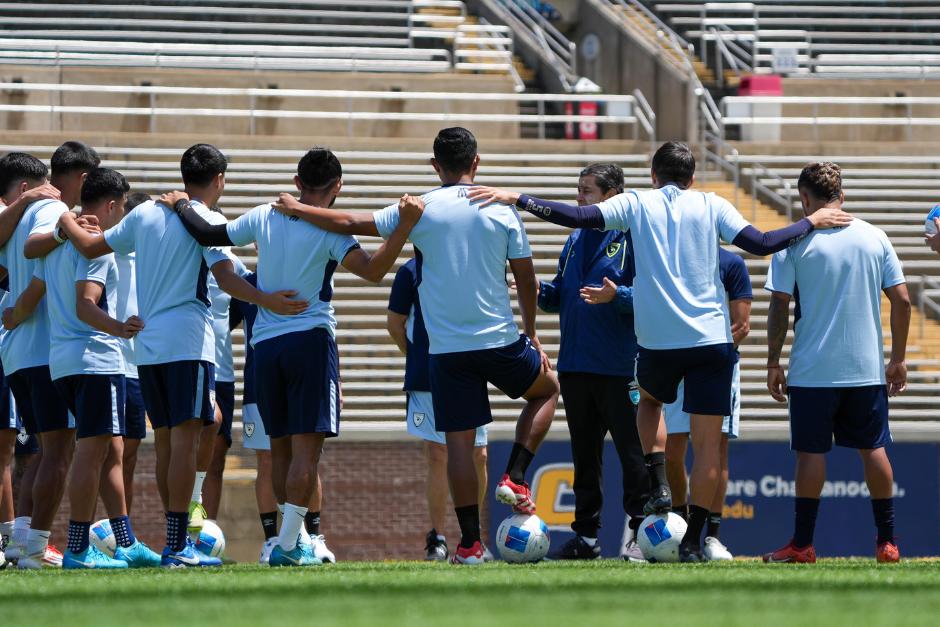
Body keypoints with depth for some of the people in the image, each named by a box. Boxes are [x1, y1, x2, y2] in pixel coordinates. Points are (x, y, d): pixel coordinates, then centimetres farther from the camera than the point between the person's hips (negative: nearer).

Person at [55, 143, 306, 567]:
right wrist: (266, 301, -24)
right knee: (185, 438, -9)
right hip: (187, 341, -7)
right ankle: (176, 546, -16)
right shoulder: (207, 222, -5)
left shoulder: (144, 214, 13)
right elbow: (225, 278, -17)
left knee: (165, 440, 12)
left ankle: (177, 539, 16)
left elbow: (90, 247, 19)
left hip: (146, 343, 7)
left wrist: (66, 223, 37)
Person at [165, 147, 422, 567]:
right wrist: (406, 226, -24)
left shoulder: (264, 217, 6)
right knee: (307, 444, -7)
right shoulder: (328, 230, -7)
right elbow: (372, 270, -20)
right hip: (310, 339, -5)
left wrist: (181, 205, 27)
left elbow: (208, 235, 10)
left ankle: (291, 537, 16)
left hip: (265, 344, 5)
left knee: (280, 446, 13)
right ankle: (288, 544, -14)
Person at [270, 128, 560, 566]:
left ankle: (470, 543, 1)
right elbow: (527, 281, 4)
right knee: (547, 389, 26)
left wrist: (297, 210, 13)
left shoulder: (420, 210, -3)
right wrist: (530, 331, 20)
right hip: (501, 340, 0)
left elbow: (351, 224, -1)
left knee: (459, 441, 3)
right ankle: (515, 478, 10)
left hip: (447, 348, 0)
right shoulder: (502, 212, 0)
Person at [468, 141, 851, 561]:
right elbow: (760, 244, -4)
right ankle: (693, 542, 1)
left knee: (649, 399, 32)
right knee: (708, 445, 4)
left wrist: (516, 199, -2)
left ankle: (658, 486, 12)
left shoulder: (637, 204, 4)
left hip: (657, 341, 1)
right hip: (711, 338, -1)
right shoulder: (711, 206, 5)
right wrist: (811, 222, 10)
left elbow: (578, 217, -7)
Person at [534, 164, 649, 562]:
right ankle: (586, 535, 17)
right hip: (575, 365, 7)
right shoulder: (575, 240, 15)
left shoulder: (634, 236, -7)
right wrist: (540, 291, 0)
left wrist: (616, 296, -28)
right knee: (584, 454, 12)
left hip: (620, 367, -7)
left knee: (633, 453, -4)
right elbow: (560, 297, 20)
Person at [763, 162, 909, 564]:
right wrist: (898, 359, 12)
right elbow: (901, 300, 4)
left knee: (811, 452, 2)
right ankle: (887, 542, 11)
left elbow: (779, 306, -7)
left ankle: (802, 544, 4)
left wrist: (774, 363, 0)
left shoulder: (795, 241, -6)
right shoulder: (874, 237, 4)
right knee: (873, 448, 10)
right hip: (867, 368, 3)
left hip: (812, 370, -3)